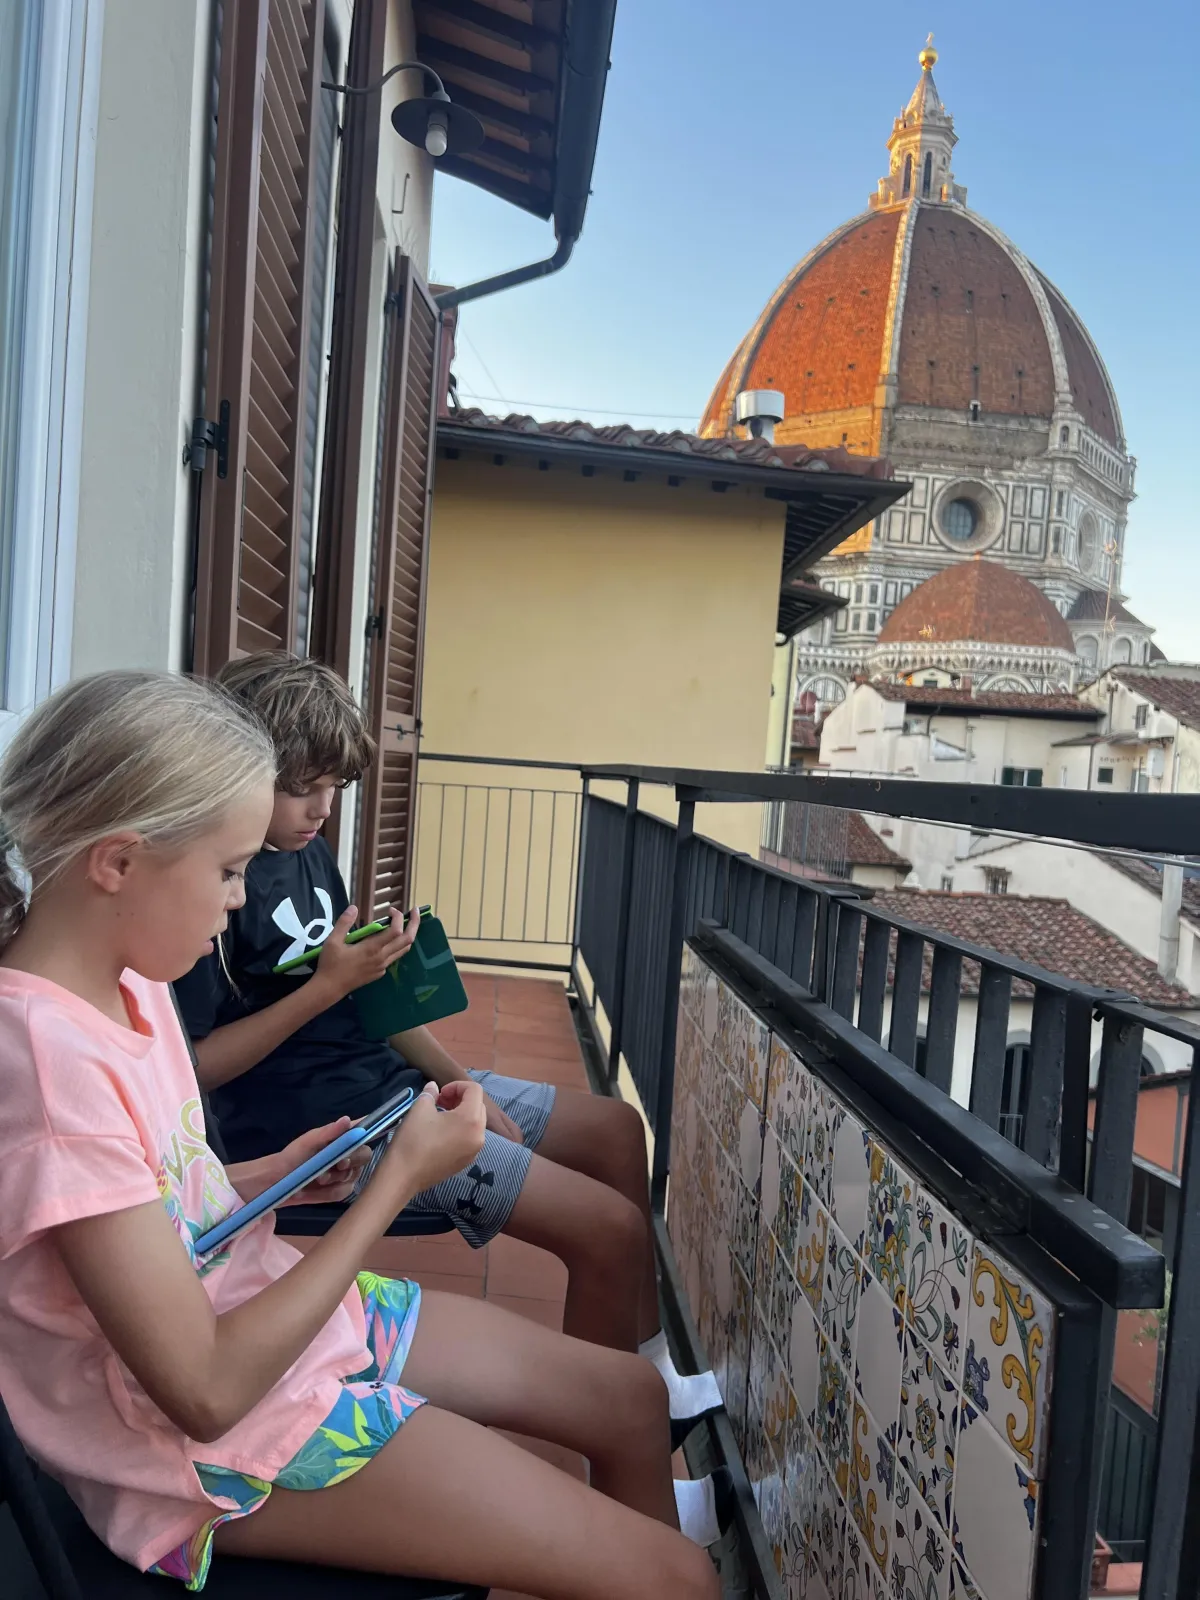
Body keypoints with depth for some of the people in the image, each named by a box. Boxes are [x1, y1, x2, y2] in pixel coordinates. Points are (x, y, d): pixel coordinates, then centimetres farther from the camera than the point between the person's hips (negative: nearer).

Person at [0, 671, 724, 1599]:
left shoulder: (125, 984, -2)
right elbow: (206, 1391, -26)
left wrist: (271, 1177, -4)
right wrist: (401, 1179, -22)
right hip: (218, 1452, -8)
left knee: (634, 1399, 15)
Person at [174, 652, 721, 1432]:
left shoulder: (309, 847, 9)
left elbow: (365, 993, 12)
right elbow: (196, 1066, -19)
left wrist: (460, 1082, 2)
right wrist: (327, 986, -23)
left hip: (385, 1077, 10)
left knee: (615, 1126, 15)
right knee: (613, 1228, -14)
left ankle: (650, 1360, 26)